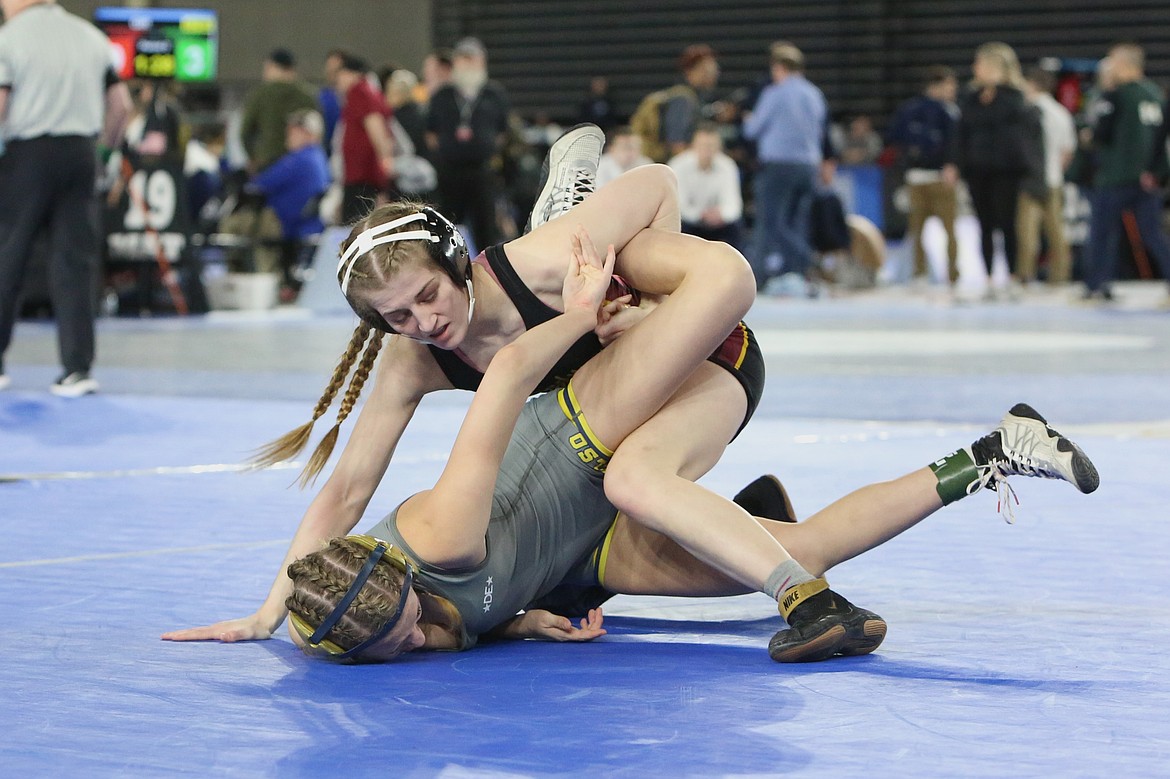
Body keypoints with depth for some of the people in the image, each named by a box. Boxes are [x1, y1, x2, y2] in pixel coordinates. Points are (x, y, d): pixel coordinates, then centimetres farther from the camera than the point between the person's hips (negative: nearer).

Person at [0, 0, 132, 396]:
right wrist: (106, 144, 24)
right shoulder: (90, 36, 10)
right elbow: (121, 103, 12)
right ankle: (77, 368, -1)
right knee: (76, 260, 4)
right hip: (80, 153, 4)